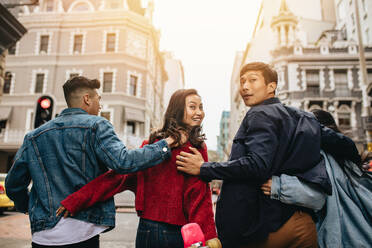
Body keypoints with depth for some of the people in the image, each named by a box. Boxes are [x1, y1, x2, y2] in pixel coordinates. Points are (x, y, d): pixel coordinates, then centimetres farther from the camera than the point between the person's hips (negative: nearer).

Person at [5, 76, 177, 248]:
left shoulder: (33, 137, 5)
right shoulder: (96, 126, -10)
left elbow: (13, 184, 11)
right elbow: (122, 162, -25)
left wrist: (27, 208, 30)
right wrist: (165, 144, -15)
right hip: (84, 232, -4)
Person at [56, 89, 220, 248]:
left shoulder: (151, 143, 1)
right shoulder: (197, 148, -12)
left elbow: (122, 174, -8)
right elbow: (200, 196, -19)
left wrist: (76, 200, -7)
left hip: (145, 230, 4)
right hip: (177, 232, -4)